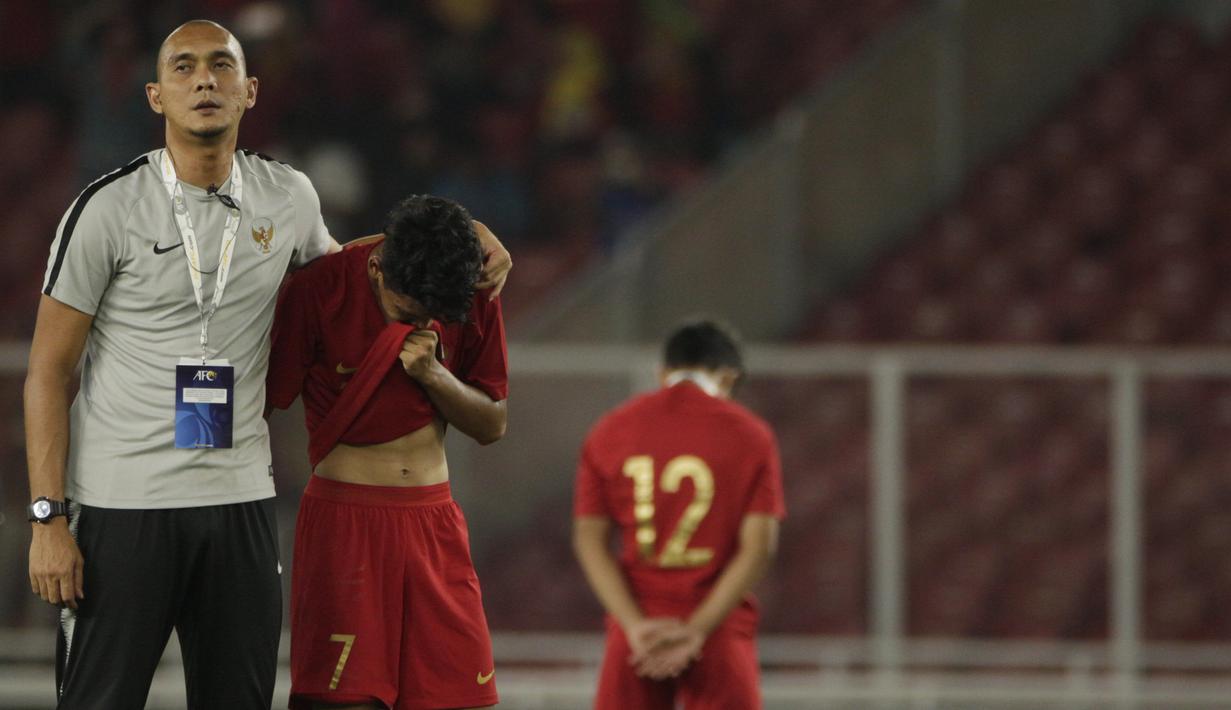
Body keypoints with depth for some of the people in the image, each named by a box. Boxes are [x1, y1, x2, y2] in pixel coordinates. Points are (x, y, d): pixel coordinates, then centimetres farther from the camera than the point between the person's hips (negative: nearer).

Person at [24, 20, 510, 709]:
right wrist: (49, 519, -10)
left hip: (240, 498, 4)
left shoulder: (287, 198, 7)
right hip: (122, 503, -4)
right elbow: (50, 370, -4)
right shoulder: (110, 208, -6)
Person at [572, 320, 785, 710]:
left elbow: (589, 540, -1)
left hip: (637, 629, 2)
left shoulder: (607, 432, 7)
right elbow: (758, 547, -8)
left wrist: (637, 626, -9)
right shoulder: (750, 434, 1)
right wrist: (696, 631, -11)